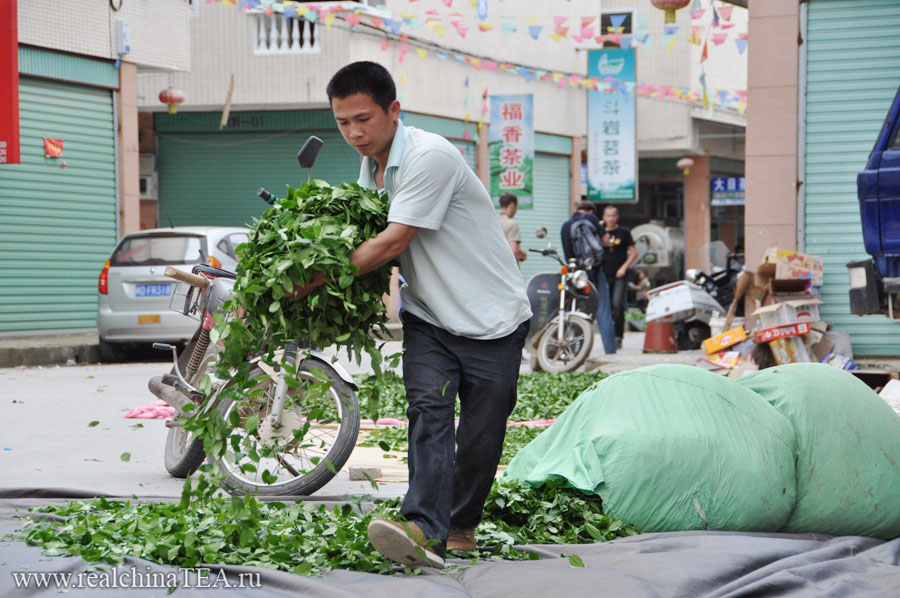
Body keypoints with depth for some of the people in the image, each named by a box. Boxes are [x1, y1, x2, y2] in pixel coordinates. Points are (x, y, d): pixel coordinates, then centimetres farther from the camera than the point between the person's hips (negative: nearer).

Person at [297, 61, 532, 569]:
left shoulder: (430, 156, -21)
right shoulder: (370, 167, 8)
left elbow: (393, 243, -23)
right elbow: (366, 230, 21)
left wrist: (313, 282, -19)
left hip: (493, 317, -6)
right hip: (429, 316, 6)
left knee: (481, 437, -1)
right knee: (428, 413, -15)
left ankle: (461, 526, 21)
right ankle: (426, 533, -29)